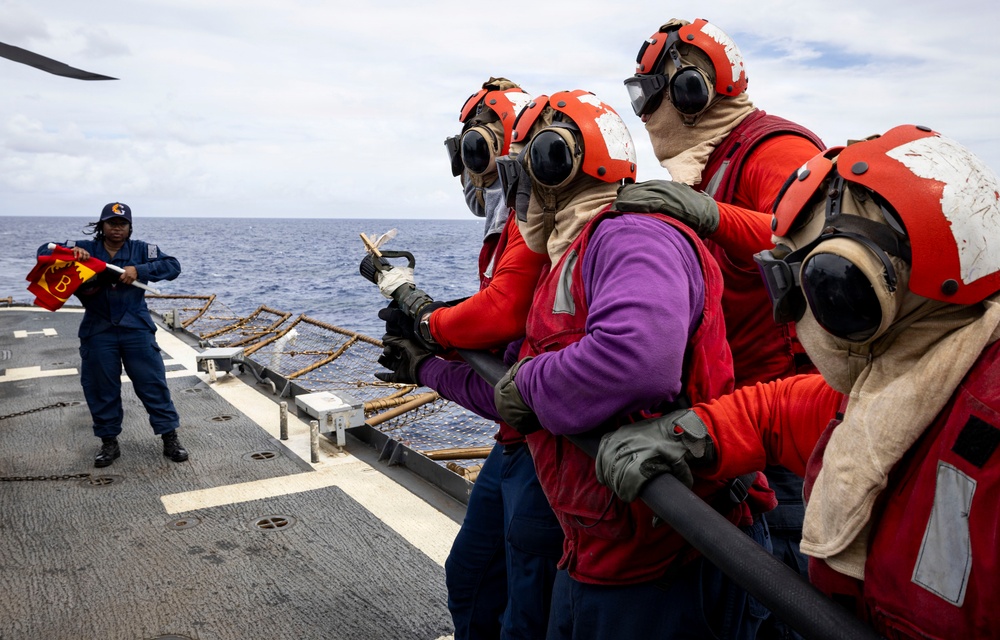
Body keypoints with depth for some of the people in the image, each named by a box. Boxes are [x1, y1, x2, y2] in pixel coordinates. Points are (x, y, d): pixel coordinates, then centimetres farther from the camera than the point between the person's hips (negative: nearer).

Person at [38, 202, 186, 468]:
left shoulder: (141, 249, 3)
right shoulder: (85, 248, 7)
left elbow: (173, 266, -6)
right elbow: (44, 251, 4)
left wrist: (138, 271, -20)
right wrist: (70, 251, -18)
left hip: (136, 328, -1)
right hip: (97, 331, 2)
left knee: (153, 384, 0)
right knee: (101, 388, 8)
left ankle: (170, 439, 9)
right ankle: (109, 443, 22)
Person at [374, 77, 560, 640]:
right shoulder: (511, 224, 15)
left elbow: (501, 314, -28)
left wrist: (427, 325, -9)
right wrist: (430, 364, 6)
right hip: (514, 440, 10)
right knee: (470, 581, 24)